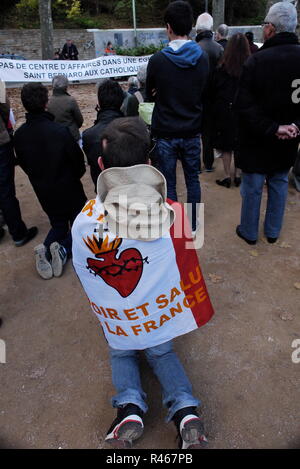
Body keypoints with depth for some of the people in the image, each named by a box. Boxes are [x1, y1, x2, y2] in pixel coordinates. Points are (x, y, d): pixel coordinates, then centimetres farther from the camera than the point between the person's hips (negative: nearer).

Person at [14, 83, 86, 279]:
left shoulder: (19, 135, -10)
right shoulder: (60, 130, -24)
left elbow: (24, 164, 3)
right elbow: (78, 160, -14)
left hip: (43, 191, 4)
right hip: (68, 189, -4)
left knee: (58, 225, 23)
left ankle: (46, 249, -5)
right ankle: (64, 249, -11)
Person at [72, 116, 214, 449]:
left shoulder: (83, 224, -21)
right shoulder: (172, 213, -22)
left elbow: (84, 276, -4)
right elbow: (187, 273, -7)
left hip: (116, 321, 0)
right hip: (161, 313, 1)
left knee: (120, 353, 29)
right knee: (161, 351, 27)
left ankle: (129, 406, 6)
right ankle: (185, 409, 7)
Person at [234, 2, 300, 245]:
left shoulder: (256, 60, -18)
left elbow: (244, 105, -22)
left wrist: (272, 129, -18)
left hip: (257, 140, -4)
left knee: (252, 188, 9)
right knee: (279, 184, 18)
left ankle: (249, 232, 24)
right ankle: (273, 231, 31)